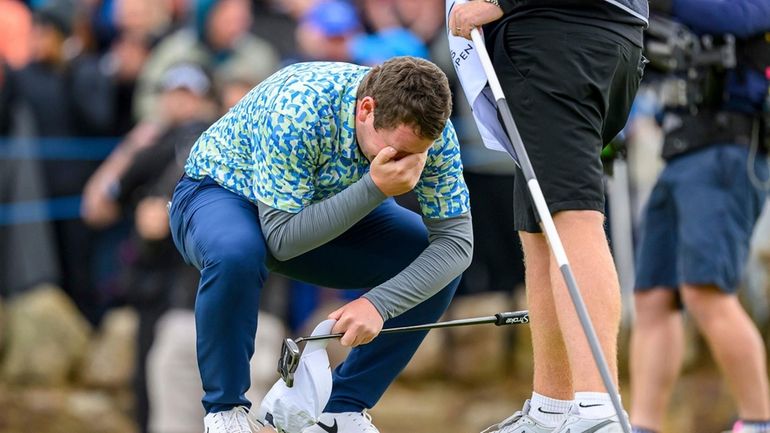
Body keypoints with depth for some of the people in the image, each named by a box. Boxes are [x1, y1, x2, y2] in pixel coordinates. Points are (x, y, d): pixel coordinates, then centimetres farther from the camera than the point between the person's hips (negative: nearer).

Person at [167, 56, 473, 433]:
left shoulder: (430, 129, -24)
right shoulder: (297, 111, -38)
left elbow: (456, 240, -22)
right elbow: (283, 239, -36)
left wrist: (379, 303, -35)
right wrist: (375, 187, -44)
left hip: (325, 208, 5)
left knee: (438, 267, -16)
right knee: (236, 254, -40)